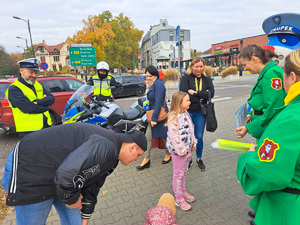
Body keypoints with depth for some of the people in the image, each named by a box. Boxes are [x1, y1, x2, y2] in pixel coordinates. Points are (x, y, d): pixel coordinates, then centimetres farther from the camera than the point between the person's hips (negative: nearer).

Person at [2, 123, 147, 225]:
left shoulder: (110, 156, 5)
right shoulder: (105, 147, -29)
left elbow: (92, 186, 15)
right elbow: (66, 174, -36)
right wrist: (72, 199, -14)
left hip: (57, 174, 9)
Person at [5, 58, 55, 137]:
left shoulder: (38, 85, 13)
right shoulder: (14, 89, -9)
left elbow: (51, 99, 1)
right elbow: (28, 108, -21)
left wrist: (38, 102, -15)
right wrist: (45, 106, -7)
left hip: (47, 127, 7)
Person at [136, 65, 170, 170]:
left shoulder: (158, 84, -18)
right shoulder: (153, 85, 12)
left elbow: (158, 102, -24)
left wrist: (154, 118, -24)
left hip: (160, 115, -9)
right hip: (153, 114, 9)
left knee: (164, 136, 10)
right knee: (148, 136, 6)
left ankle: (168, 155, 32)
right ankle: (146, 160, 13)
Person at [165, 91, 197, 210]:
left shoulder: (185, 114, 4)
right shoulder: (174, 117, -25)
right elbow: (173, 136, -26)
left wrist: (193, 143, 13)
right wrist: (181, 150, -21)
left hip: (187, 149, 9)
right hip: (178, 151, -9)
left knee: (184, 172, 24)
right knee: (178, 175, 9)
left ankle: (183, 192, 44)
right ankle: (179, 199, 27)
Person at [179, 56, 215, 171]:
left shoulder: (207, 79, 8)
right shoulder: (185, 78, -2)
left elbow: (211, 93, -8)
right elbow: (183, 94, -17)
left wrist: (194, 93, -14)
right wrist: (202, 96, -11)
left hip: (200, 112, 2)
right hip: (187, 112, -2)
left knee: (199, 137, 7)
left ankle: (199, 159, 29)